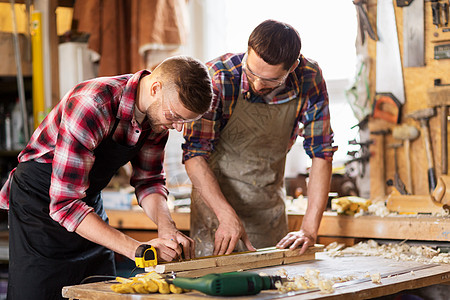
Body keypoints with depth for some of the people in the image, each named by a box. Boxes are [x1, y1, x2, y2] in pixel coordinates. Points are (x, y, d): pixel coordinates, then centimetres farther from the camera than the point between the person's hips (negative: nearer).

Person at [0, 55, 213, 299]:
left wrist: (166, 226, -17)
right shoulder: (91, 105, -32)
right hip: (41, 203, -6)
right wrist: (136, 249, -37)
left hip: (90, 202, 6)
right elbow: (65, 204, -33)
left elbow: (148, 180, 4)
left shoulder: (160, 112, -9)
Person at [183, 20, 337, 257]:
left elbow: (321, 153, -11)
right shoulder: (217, 78, -24)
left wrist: (309, 229, -18)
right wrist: (227, 215, -33)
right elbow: (194, 155, -21)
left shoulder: (309, 79, -16)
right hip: (216, 198, -2)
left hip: (270, 206, 3)